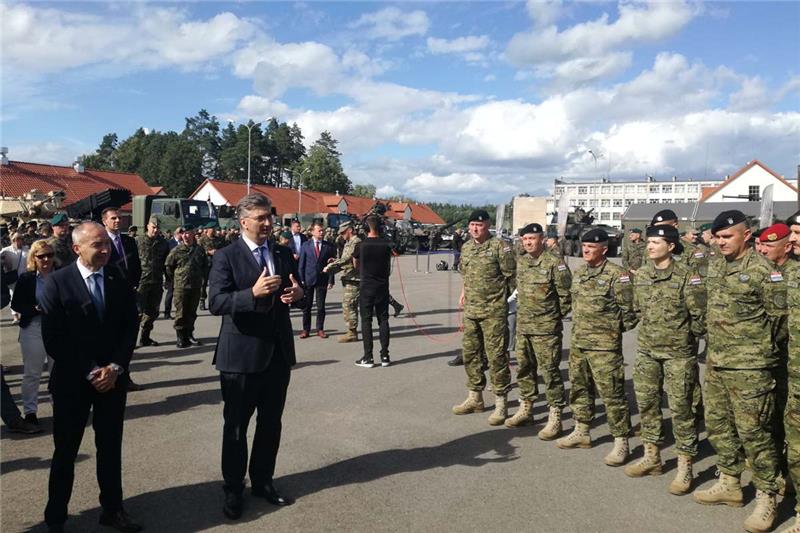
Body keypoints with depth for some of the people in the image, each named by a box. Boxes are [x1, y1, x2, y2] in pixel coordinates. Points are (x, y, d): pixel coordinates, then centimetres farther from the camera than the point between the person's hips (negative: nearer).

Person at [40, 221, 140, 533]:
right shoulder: (57, 282, -9)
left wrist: (115, 368, -10)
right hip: (72, 380, -3)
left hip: (113, 377, 3)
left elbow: (130, 328, 1)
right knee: (66, 451, 10)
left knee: (111, 447, 13)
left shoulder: (120, 280, 1)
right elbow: (53, 338, -12)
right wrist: (90, 373, -14)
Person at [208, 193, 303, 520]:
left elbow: (295, 290, 15)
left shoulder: (284, 254, 7)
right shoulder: (226, 257, -9)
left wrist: (299, 292, -9)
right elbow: (215, 303, -18)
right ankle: (233, 490, 26)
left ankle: (262, 482, 33)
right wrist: (253, 293, -32)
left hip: (278, 352, 5)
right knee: (236, 426, 10)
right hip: (241, 354, -5)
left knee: (271, 423, 16)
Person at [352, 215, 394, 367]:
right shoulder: (386, 245, -2)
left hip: (366, 287, -2)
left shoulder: (361, 245, -8)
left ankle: (368, 357, 3)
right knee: (383, 319, 8)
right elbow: (388, 267, 8)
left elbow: (355, 265, 9)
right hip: (382, 286, 2)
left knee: (366, 321, 3)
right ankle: (384, 356, 10)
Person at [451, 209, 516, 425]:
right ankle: (475, 397, 28)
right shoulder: (466, 248, 11)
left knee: (496, 356, -4)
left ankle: (501, 403, 6)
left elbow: (511, 276, -7)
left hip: (493, 312, -7)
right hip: (470, 310, 7)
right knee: (470, 353, 13)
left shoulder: (500, 246, -10)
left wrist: (500, 299, -4)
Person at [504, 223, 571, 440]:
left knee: (550, 371, -2)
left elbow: (566, 294, -10)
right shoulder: (520, 261, 8)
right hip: (523, 326, 7)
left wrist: (555, 316, -2)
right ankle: (526, 409, 31)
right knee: (524, 368, 16)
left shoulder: (555, 264, -13)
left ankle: (555, 418, 6)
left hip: (546, 329, -7)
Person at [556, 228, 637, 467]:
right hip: (578, 343, 8)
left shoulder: (616, 275, -13)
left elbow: (629, 310, -12)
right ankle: (581, 432, 33)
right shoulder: (579, 273, 11)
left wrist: (613, 330, -3)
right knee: (579, 389, 17)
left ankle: (621, 442, 8)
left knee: (612, 394, -3)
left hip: (604, 346, -8)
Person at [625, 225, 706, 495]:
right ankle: (652, 457, 27)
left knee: (680, 408, -1)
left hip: (678, 354, -6)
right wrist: (650, 328, 12)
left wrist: (684, 333, -2)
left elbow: (700, 314, -9)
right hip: (647, 351, 6)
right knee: (646, 403, 12)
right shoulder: (640, 274, 6)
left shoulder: (687, 276, -11)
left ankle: (685, 467, 11)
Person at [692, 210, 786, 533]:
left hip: (749, 367, -8)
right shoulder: (715, 267, 9)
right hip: (715, 364, 8)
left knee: (754, 433, -1)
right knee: (718, 426, 16)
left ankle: (766, 497, 15)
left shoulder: (762, 270, -13)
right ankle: (729, 484, 33)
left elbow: (780, 314, -8)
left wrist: (754, 343, -3)